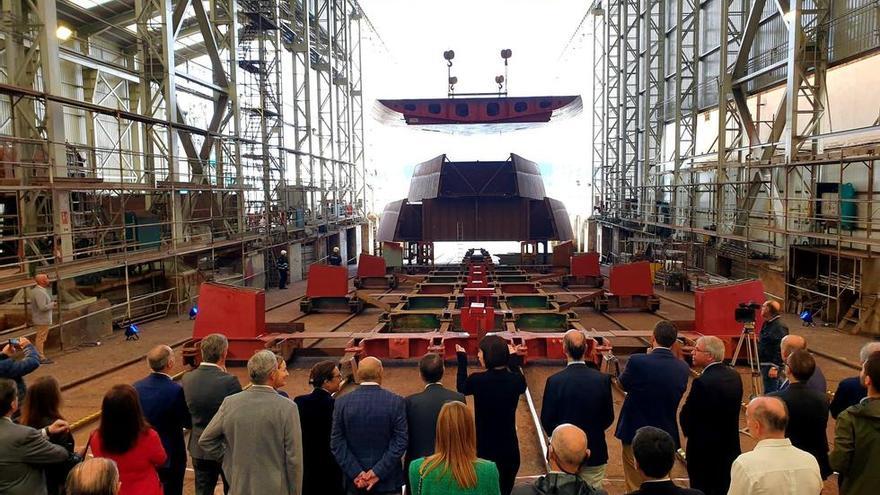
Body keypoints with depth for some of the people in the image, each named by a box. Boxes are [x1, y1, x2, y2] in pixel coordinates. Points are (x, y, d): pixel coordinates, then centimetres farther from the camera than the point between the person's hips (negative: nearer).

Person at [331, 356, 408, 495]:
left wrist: (356, 472, -7)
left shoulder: (342, 402, -5)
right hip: (388, 481, -1)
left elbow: (336, 443, -6)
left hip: (354, 479, 2)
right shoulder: (396, 402, -10)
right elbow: (400, 442, -13)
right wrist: (378, 472, -11)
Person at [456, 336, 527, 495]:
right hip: (509, 448, 2)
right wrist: (513, 359, 18)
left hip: (484, 448, -2)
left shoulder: (477, 380, -18)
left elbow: (461, 388, 5)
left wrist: (462, 358, 12)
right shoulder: (516, 379, -12)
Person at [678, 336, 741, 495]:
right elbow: (729, 409, 7)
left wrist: (689, 432, 3)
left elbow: (686, 416, -17)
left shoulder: (702, 382, -25)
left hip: (704, 449, -8)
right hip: (729, 447, 8)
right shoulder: (734, 375, 0)